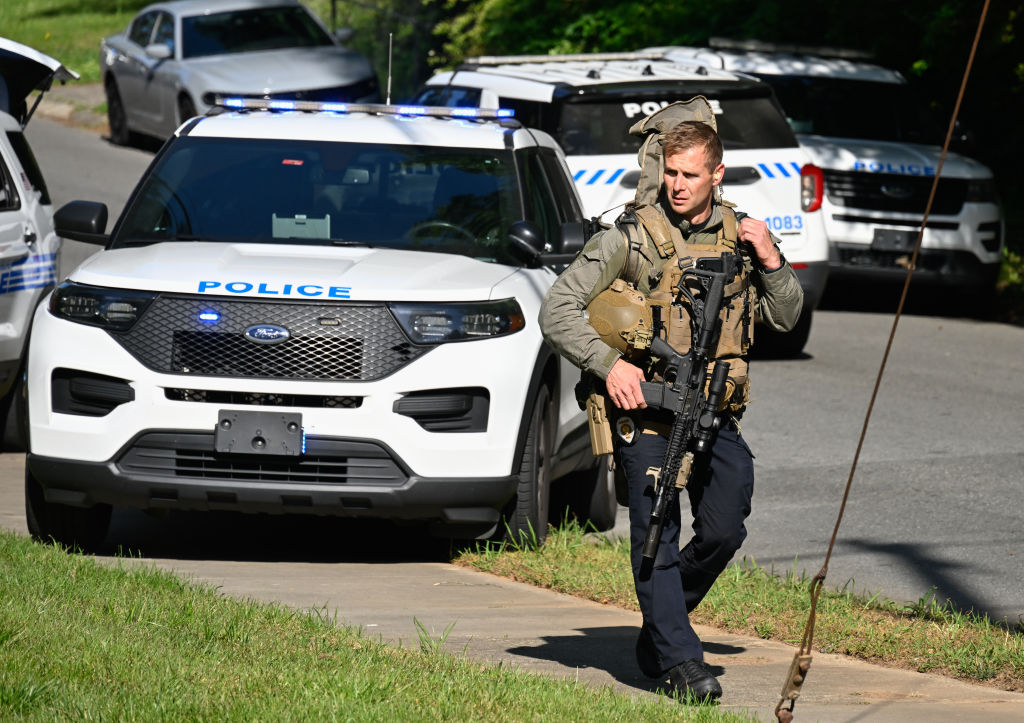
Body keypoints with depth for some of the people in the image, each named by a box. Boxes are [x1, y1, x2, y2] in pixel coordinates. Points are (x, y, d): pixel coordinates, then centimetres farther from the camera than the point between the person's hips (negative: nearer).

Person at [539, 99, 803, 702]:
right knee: (656, 537, -8)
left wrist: (771, 262, -2)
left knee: (723, 532, -2)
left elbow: (786, 317, 15)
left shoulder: (741, 236, 8)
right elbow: (557, 310, -5)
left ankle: (657, 630, 20)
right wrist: (608, 363, -17)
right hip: (644, 411, -4)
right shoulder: (630, 240, -4)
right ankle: (680, 659, -5)